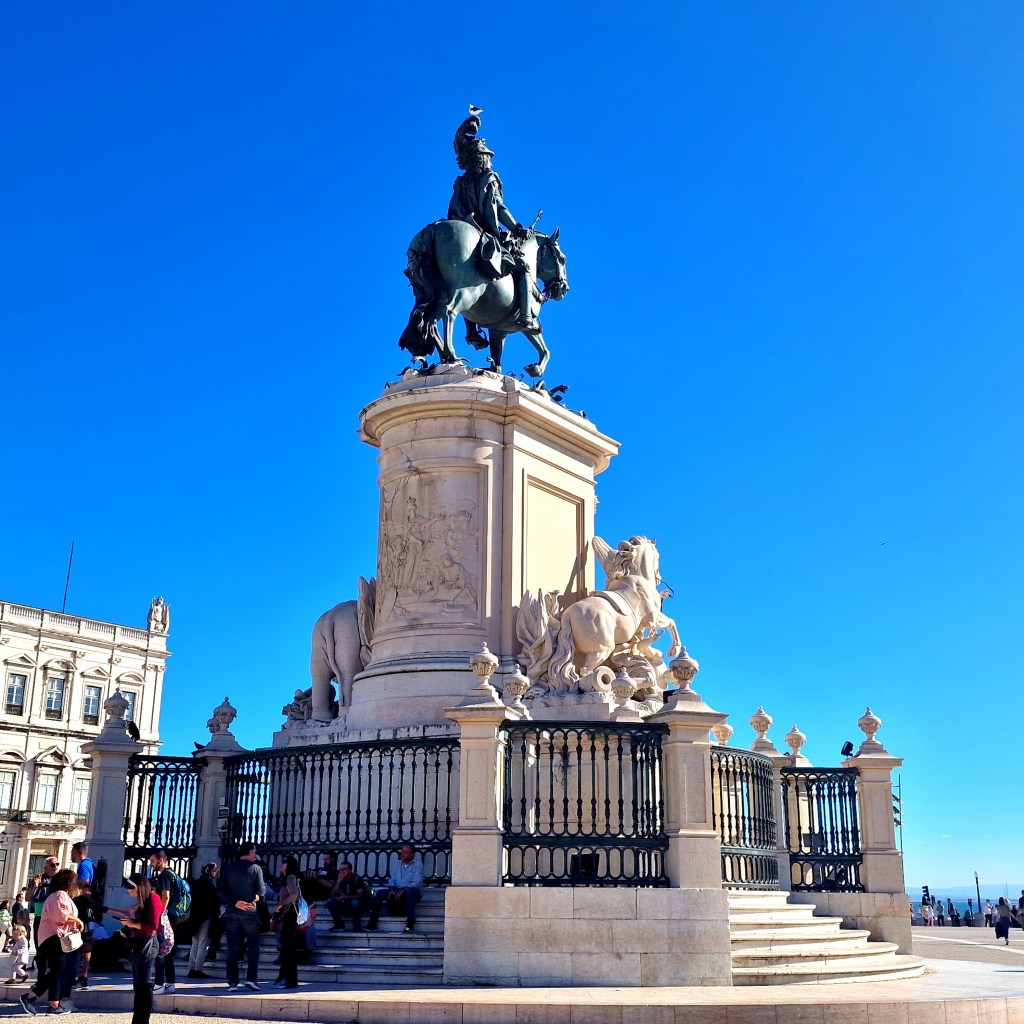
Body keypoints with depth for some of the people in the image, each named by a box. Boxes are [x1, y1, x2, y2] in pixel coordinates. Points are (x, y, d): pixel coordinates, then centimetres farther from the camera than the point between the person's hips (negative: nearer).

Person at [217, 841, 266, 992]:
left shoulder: (228, 869, 6)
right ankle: (251, 978, -1)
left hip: (232, 912, 3)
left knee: (232, 948, 6)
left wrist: (235, 902, -9)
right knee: (253, 946, 8)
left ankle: (232, 982, 3)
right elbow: (261, 891, -8)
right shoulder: (255, 868, -5)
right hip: (250, 912, -3)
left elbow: (221, 891, -3)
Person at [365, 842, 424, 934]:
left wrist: (402, 891, -27)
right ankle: (372, 924, -19)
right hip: (398, 892, 6)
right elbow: (392, 879, 10)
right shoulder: (398, 863, 12)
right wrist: (391, 890, -11)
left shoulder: (418, 864, -7)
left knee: (409, 891, -39)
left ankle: (410, 923, -38)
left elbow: (417, 883, -18)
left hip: (413, 893, -6)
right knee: (379, 892, -15)